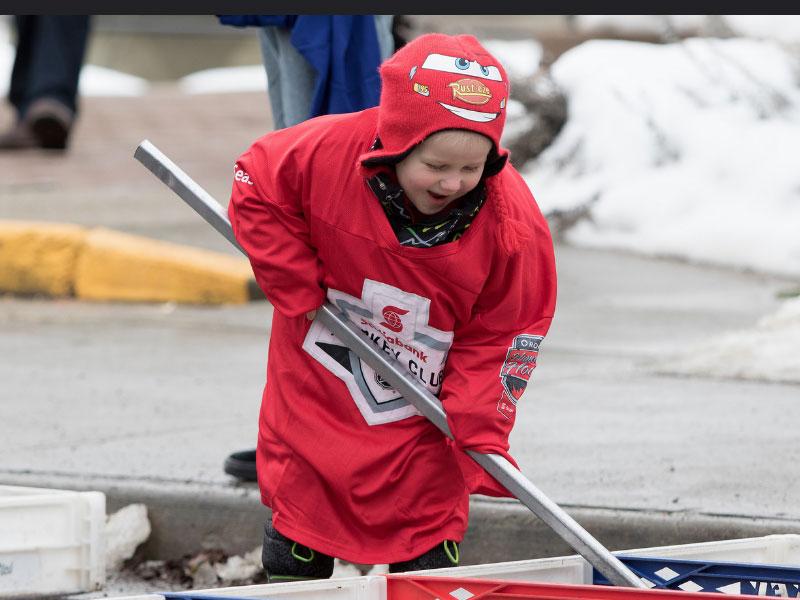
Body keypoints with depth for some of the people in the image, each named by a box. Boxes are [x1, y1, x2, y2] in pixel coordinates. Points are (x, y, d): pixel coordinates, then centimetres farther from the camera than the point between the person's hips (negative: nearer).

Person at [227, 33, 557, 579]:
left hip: (419, 417, -1)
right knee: (296, 557, 12)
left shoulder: (513, 226, -23)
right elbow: (255, 188, -5)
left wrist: (480, 428, -21)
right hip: (316, 402, 1)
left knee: (425, 559, 3)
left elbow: (498, 339, -12)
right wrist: (296, 286, -12)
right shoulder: (326, 152, -25)